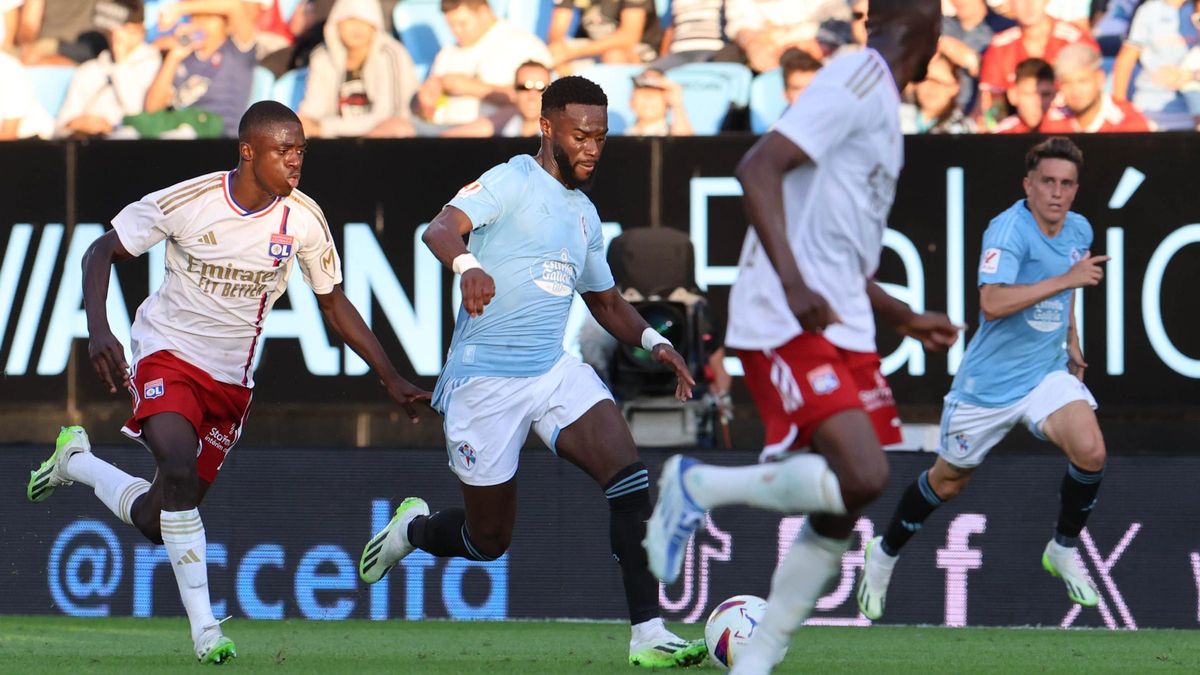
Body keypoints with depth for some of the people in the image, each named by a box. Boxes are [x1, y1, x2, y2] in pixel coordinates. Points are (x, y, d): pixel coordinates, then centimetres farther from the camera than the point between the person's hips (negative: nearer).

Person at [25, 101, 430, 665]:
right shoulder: (185, 202, -16)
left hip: (231, 380, 4)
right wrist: (98, 332, -20)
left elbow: (334, 306, 5)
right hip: (167, 354, -4)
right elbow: (102, 252, -5)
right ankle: (203, 627, -23)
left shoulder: (304, 221, -9)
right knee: (179, 468, -31)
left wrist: (390, 378, -1)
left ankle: (77, 461, 36)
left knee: (158, 522, 5)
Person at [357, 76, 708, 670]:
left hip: (555, 373, 6)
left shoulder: (584, 214, 15)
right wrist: (467, 265, -49)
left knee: (628, 475, -19)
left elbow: (605, 300, 28)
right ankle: (412, 529, 39)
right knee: (488, 540, 4)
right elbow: (440, 229, -26)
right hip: (485, 381, -6)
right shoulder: (513, 181, -9)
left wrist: (652, 341, 9)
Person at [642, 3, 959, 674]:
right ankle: (700, 486, -6)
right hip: (788, 326, -10)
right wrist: (792, 283, -30)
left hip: (842, 329, 10)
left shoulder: (881, 102, 21)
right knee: (862, 476, -24)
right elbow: (759, 167, -21)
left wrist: (905, 317, 36)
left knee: (841, 512, 5)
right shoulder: (857, 80, -9)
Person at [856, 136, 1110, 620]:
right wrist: (1067, 279, -34)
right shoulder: (1009, 229, -22)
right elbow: (992, 303, -36)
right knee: (949, 480, 12)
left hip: (1047, 373, 5)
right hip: (989, 381, -5)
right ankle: (885, 554, 38)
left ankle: (1063, 551, 2)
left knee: (1089, 451, -22)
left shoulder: (1080, 231, 2)